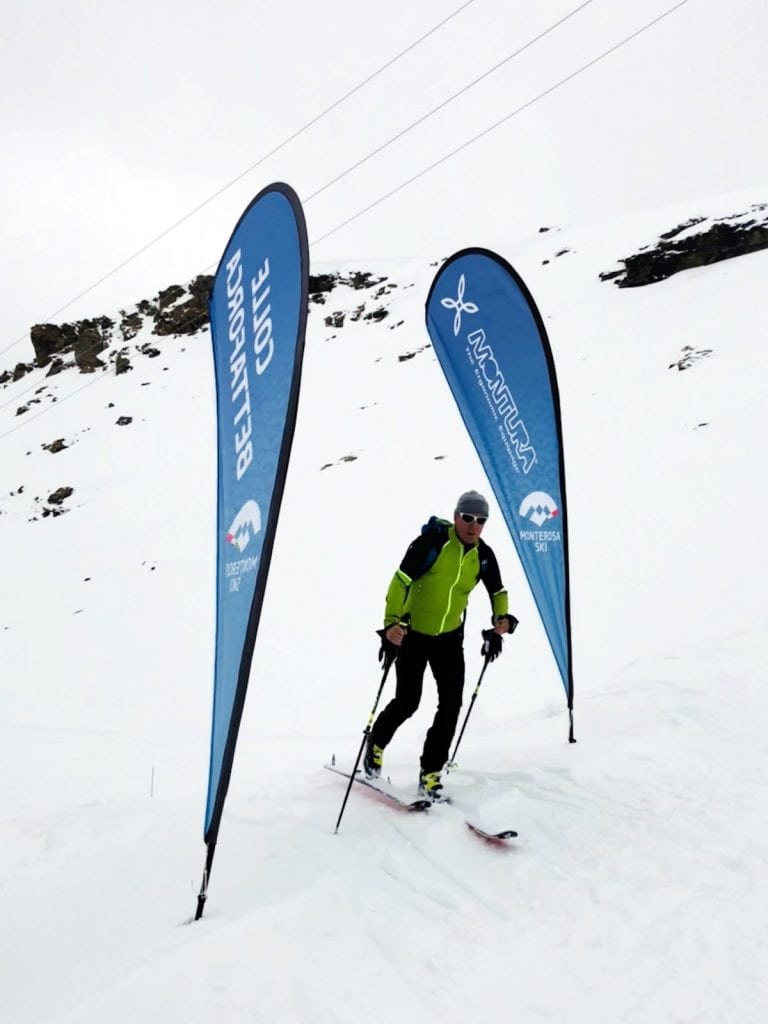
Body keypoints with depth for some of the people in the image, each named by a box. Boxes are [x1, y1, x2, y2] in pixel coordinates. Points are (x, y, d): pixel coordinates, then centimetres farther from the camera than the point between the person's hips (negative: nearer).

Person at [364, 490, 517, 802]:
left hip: (450, 637, 4)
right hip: (412, 633, -4)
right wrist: (392, 623, -34)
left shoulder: (484, 555, -3)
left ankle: (430, 774, 6)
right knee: (407, 701, -1)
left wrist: (502, 619, -5)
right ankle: (375, 743, 31)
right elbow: (401, 581, -24)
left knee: (452, 703, -6)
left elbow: (498, 591, 14)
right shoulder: (433, 541, -20)